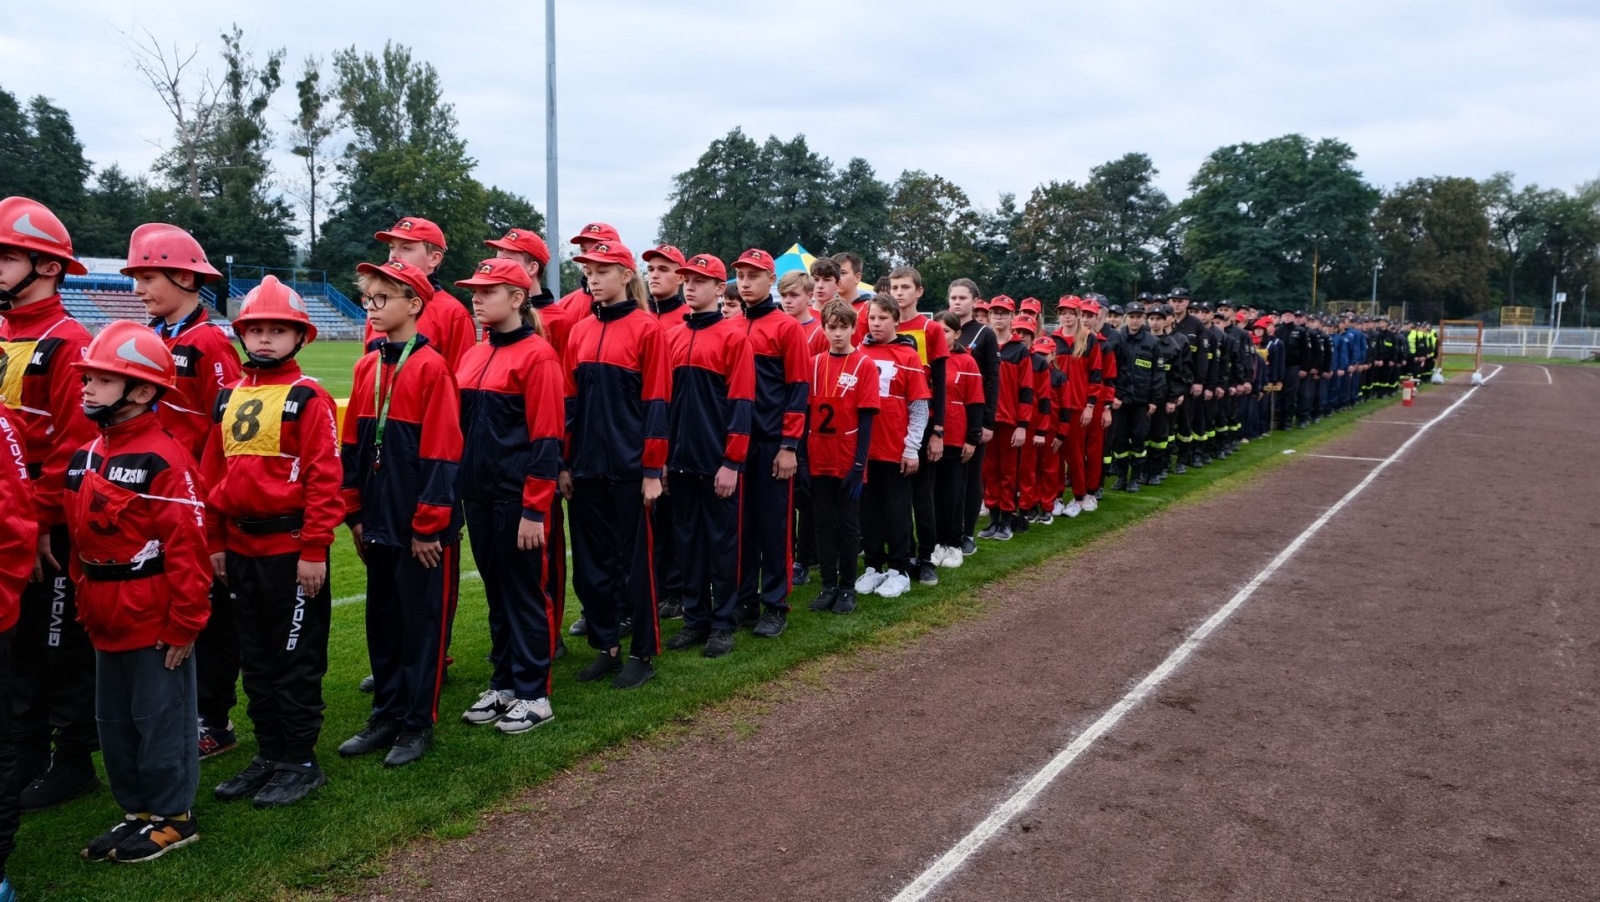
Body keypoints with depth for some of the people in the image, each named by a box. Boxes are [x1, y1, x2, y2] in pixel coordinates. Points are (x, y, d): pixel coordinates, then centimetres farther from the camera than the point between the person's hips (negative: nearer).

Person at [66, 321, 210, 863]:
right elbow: (79, 539, 17)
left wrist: (185, 623, -18)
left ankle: (172, 816, 19)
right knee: (114, 721, 18)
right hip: (106, 621, 9)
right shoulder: (86, 458, 9)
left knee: (161, 718, 4)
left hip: (156, 622, -9)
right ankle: (137, 810, 33)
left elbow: (188, 549, -20)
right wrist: (85, 605, 16)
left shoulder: (164, 459, -18)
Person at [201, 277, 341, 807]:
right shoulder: (228, 399, 9)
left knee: (296, 658, 4)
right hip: (240, 550, 7)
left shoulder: (309, 399, -10)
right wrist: (215, 542, 12)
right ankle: (269, 755, 28)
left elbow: (325, 478, -14)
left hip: (292, 549, -7)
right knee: (255, 658, 15)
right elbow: (212, 474, 14)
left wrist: (314, 549, -16)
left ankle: (300, 762, 15)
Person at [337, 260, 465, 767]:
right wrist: (354, 513, 9)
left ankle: (418, 723, 17)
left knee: (421, 620, 4)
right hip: (379, 521, 7)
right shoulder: (367, 367, 9)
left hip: (421, 526, -7)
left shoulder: (432, 367, -13)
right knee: (382, 618, 15)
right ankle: (386, 715, 27)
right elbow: (352, 445, 12)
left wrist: (429, 524, -15)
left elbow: (442, 453, -15)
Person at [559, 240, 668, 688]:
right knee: (590, 560, 11)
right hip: (586, 468, 6)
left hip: (630, 468, -5)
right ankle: (606, 647, 24)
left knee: (635, 559, 3)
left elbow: (656, 403, -8)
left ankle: (643, 652, 15)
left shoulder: (647, 329, -6)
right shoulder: (579, 332, 9)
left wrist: (653, 470, -11)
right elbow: (569, 402, 11)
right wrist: (565, 464, 6)